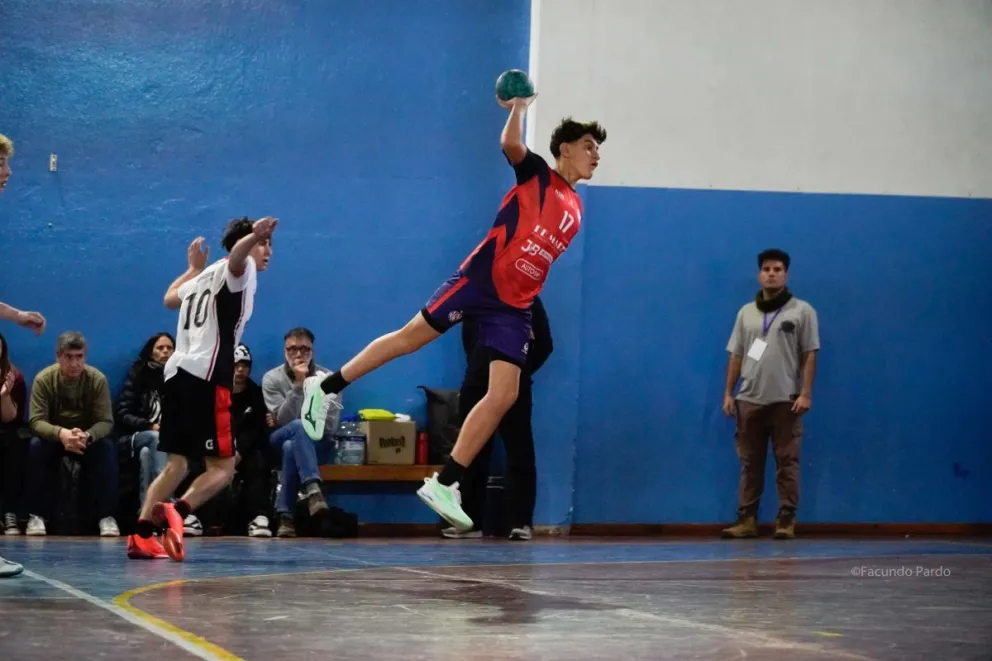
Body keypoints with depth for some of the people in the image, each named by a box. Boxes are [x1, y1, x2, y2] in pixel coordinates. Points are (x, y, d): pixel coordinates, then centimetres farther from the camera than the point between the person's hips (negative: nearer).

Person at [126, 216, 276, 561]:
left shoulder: (205, 276, 26)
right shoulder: (235, 270, 3)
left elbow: (170, 299, 47)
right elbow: (236, 257, -24)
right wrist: (252, 236, -47)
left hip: (178, 374, 8)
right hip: (206, 378, -8)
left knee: (177, 463, 14)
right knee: (222, 467, -7)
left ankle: (141, 533, 5)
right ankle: (176, 512, -30)